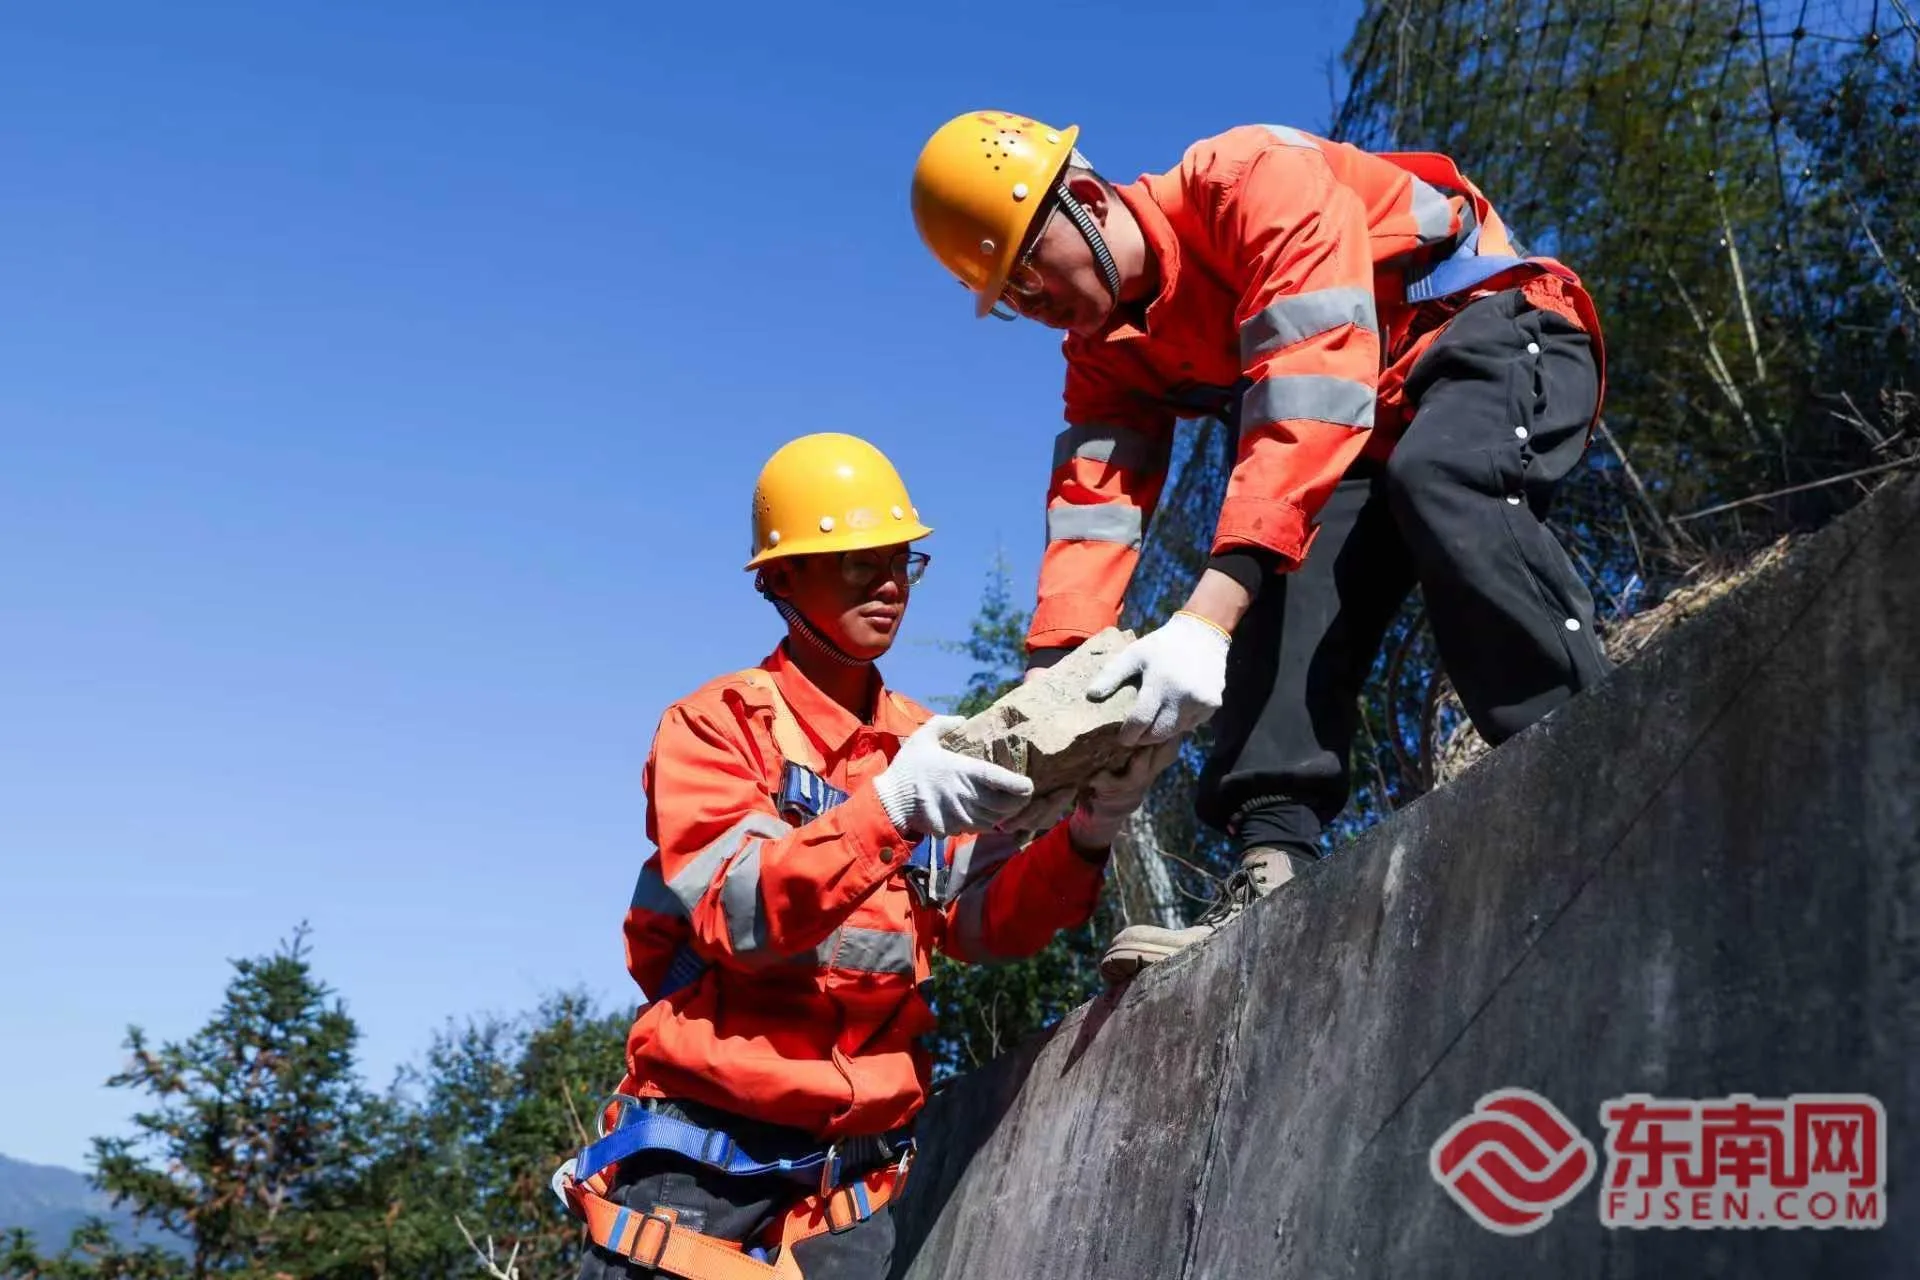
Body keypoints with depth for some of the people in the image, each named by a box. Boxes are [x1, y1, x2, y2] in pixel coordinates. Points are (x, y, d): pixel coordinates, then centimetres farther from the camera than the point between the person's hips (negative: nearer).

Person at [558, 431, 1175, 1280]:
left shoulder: (927, 745, 7)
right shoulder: (720, 724, -6)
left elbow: (983, 925, -1)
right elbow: (739, 916, -19)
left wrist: (1082, 839, -19)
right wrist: (889, 807, -32)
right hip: (703, 1150, -4)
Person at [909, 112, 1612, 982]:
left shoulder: (1255, 181, -24)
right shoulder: (1109, 346, 1)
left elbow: (1311, 398, -35)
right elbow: (1093, 506, -10)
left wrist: (1208, 615, -44)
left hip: (1504, 339, -7)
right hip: (1380, 427, 7)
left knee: (1438, 482, -37)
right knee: (1292, 571, -18)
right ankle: (1272, 863, -25)